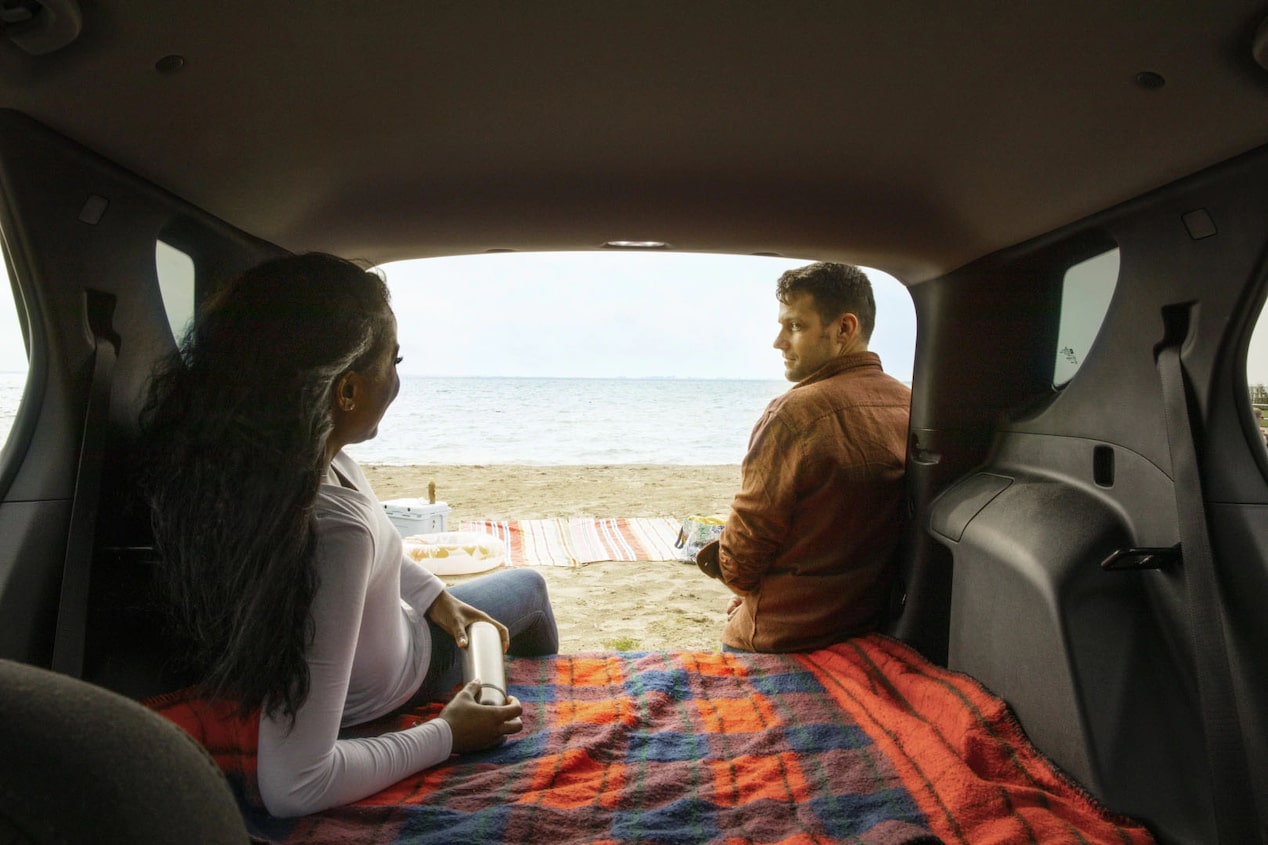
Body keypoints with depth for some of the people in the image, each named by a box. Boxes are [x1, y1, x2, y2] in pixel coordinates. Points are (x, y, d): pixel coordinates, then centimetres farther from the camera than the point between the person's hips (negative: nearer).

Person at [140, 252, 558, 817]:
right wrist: (446, 736, -28)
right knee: (526, 586, 19)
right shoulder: (331, 532, -47)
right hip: (375, 697, -6)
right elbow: (292, 788, -42)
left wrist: (436, 596, -1)